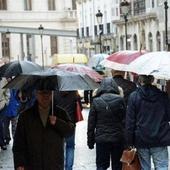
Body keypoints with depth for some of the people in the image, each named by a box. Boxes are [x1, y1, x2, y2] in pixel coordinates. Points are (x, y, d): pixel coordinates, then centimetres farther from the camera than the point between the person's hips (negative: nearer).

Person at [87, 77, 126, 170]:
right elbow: (125, 120, -3)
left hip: (101, 139, 0)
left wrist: (90, 140, 8)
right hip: (118, 138, 0)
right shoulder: (120, 100, -6)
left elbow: (91, 123, 0)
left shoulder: (96, 101, -3)